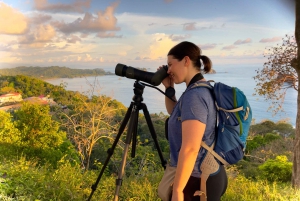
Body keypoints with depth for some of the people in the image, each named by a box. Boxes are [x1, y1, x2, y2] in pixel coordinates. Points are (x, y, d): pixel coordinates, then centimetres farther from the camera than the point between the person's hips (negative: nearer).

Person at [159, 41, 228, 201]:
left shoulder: (194, 95, -24)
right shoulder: (204, 89, 6)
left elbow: (190, 149, -27)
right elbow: (175, 114, 22)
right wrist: (169, 88, 8)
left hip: (197, 181, -9)